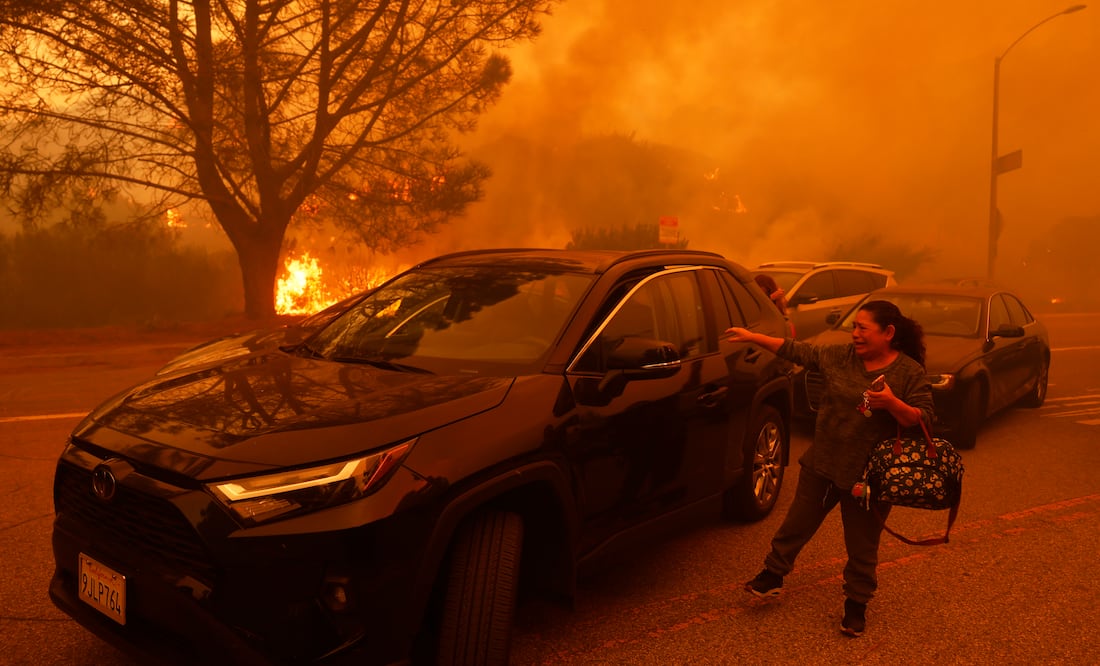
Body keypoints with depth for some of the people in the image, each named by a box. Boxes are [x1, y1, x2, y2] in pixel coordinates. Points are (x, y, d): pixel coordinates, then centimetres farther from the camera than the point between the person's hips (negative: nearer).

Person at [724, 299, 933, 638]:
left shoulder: (910, 372, -9)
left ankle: (856, 603, 30)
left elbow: (923, 420, -11)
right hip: (822, 463, 4)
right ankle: (773, 574, 33)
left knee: (862, 546, 10)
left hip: (869, 475, -3)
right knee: (797, 523, 14)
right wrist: (752, 337, -1)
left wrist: (892, 403, -29)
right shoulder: (840, 356, -1)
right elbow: (796, 350, 3)